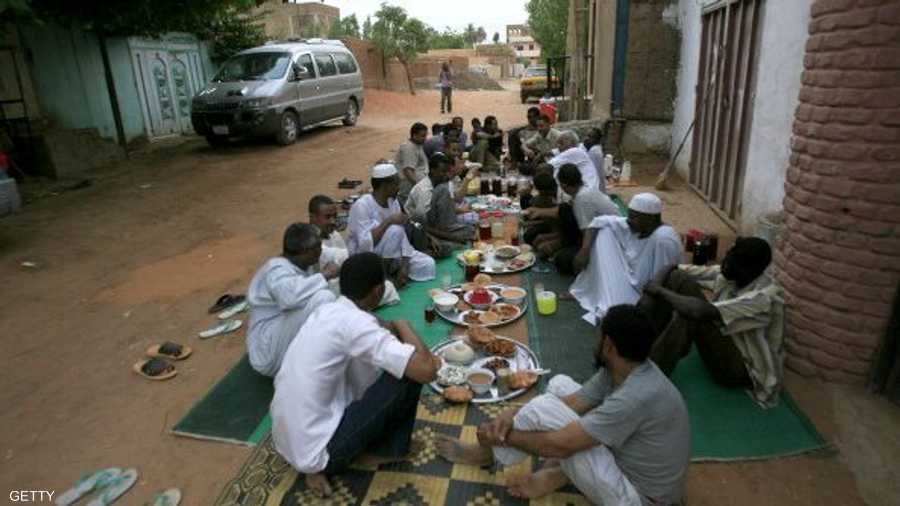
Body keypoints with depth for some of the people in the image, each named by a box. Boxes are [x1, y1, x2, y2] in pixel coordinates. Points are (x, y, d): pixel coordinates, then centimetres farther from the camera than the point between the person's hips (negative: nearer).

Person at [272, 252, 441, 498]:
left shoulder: (328, 311, 5)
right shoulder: (355, 322, -21)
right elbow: (426, 370, -25)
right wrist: (402, 326, -9)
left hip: (288, 443, 8)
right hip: (317, 450, -8)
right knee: (409, 374, -11)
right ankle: (388, 450, 14)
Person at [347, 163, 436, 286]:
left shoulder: (393, 202, -1)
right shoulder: (362, 205, -23)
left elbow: (402, 236, -4)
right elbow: (365, 244, -34)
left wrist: (404, 266, -16)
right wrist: (388, 221, -32)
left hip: (389, 254, 6)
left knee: (428, 264, -8)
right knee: (394, 229, -31)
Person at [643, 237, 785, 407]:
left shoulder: (766, 298, -30)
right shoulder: (727, 273, -8)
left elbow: (701, 311, -42)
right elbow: (673, 268, -7)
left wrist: (659, 291, -29)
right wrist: (652, 288, -27)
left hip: (745, 370, -7)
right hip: (723, 343, 7)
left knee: (694, 313, -35)